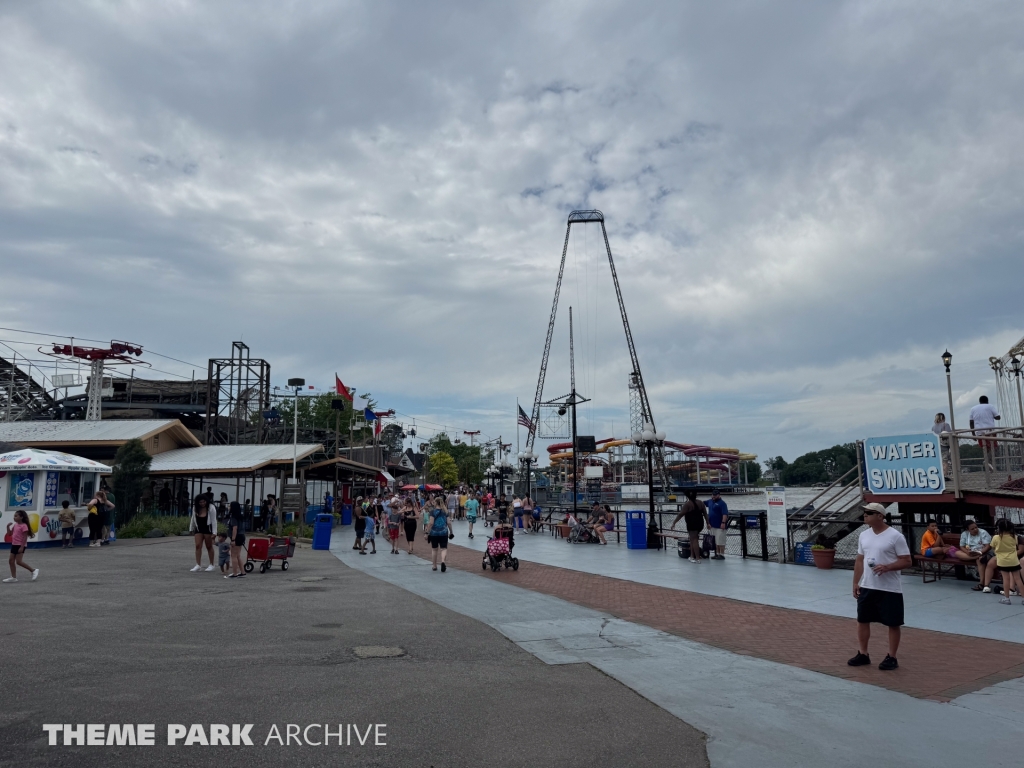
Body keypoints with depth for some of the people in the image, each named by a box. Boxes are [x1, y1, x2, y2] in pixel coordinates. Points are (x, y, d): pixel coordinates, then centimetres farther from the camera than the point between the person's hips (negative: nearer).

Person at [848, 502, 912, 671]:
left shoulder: (895, 536, -12)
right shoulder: (864, 535, 7)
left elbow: (907, 561, -12)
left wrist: (887, 567, -25)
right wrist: (856, 583, 11)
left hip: (890, 589, -6)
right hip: (866, 587, 6)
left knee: (893, 623, 5)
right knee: (862, 620, 11)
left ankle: (891, 658, 17)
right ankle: (863, 654, 23)